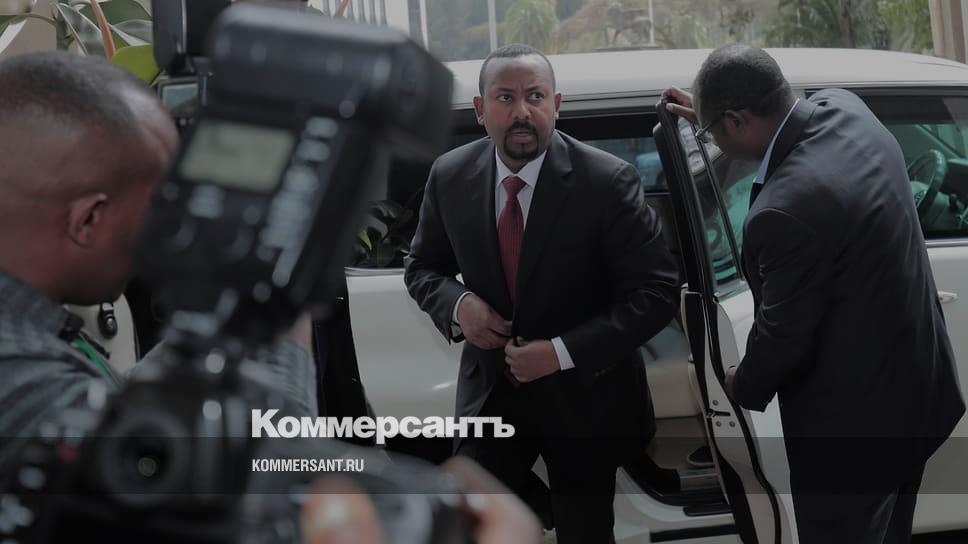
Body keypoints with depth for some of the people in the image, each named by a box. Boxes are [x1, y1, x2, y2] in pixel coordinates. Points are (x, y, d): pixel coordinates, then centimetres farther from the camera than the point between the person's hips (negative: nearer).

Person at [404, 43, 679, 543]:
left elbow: (657, 291, -17)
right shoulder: (450, 177, -6)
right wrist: (458, 304, -15)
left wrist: (563, 351, -25)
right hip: (491, 389, 3)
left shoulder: (608, 181, -18)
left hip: (582, 394, -2)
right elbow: (422, 267, 9)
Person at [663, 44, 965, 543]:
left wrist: (743, 387, 1)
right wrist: (711, 114, 23)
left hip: (852, 417, -9)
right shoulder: (843, 107, -7)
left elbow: (782, 334, -19)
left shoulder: (785, 210, -33)